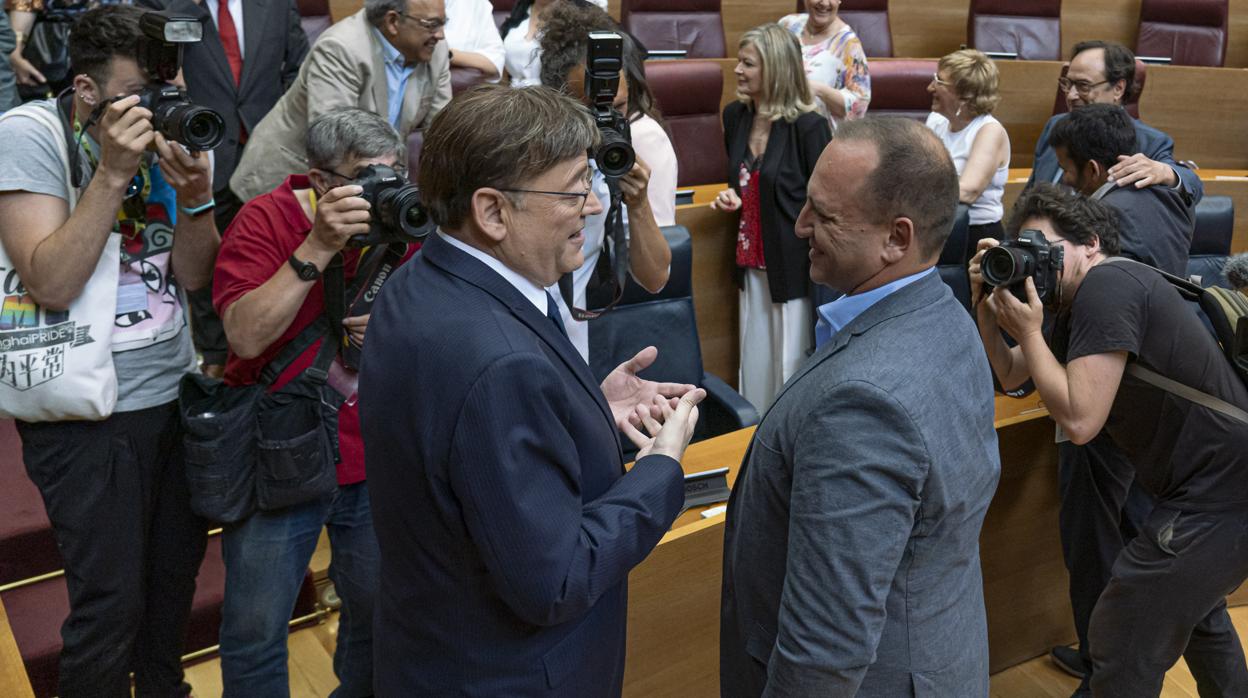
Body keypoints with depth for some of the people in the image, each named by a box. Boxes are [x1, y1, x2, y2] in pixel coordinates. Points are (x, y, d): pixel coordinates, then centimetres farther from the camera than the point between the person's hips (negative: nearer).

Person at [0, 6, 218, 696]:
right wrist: (112, 172, -26)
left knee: (177, 568, 19)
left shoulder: (165, 130, 1)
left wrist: (194, 194, -16)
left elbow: (194, 275, 1)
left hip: (176, 394, 5)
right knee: (111, 601, 3)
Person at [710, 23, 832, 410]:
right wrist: (731, 198, 0)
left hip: (795, 262, -6)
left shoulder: (809, 126, -15)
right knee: (754, 360, 14)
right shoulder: (735, 116, 4)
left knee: (792, 363, 4)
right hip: (752, 260, 6)